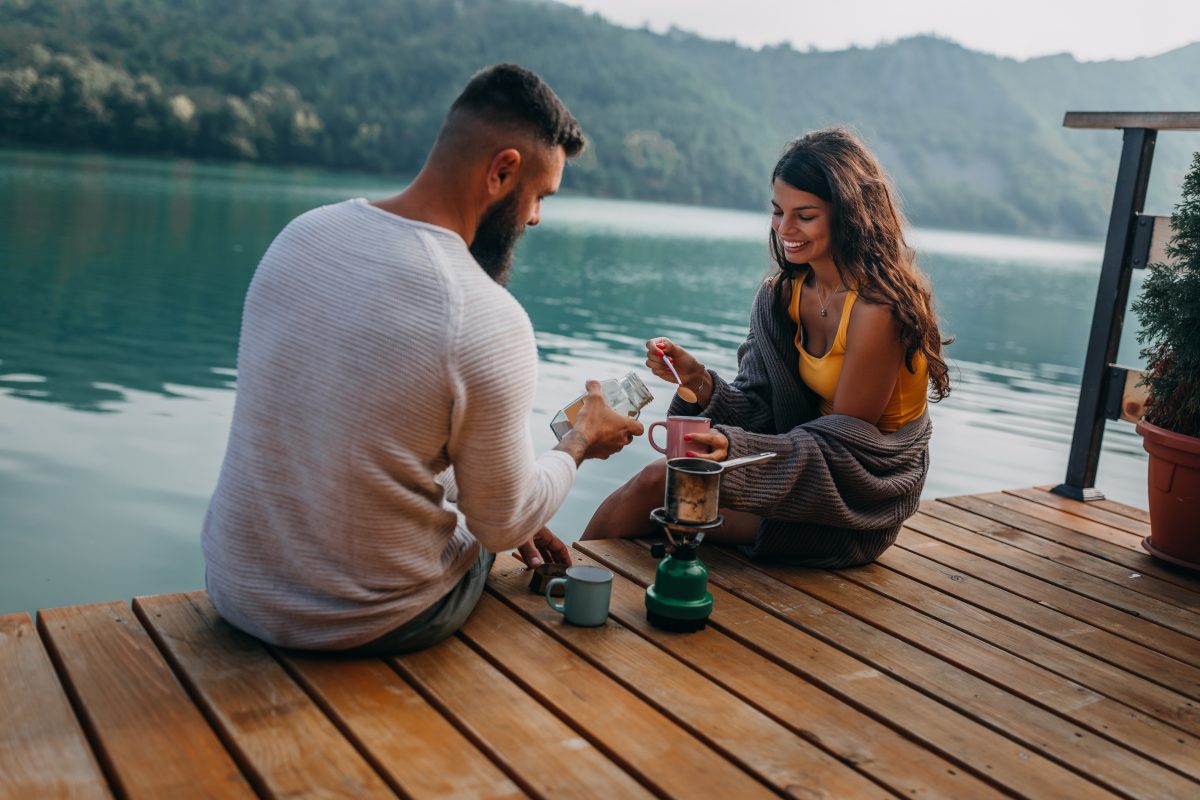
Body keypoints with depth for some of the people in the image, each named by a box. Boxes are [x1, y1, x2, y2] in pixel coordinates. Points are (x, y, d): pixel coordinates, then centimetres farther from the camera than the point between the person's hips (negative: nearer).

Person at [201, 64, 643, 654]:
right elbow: (504, 524, -13)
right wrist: (580, 442, 8)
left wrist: (512, 524, 15)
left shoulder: (301, 234, -6)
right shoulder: (491, 325, -27)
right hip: (369, 623, -5)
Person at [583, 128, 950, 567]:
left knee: (658, 482, -15)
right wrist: (699, 380, -19)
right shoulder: (784, 293, 2)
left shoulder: (878, 308, -21)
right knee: (657, 481, -13)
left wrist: (735, 447, -31)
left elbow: (843, 442, -19)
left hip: (855, 514, -6)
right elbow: (762, 410, -1)